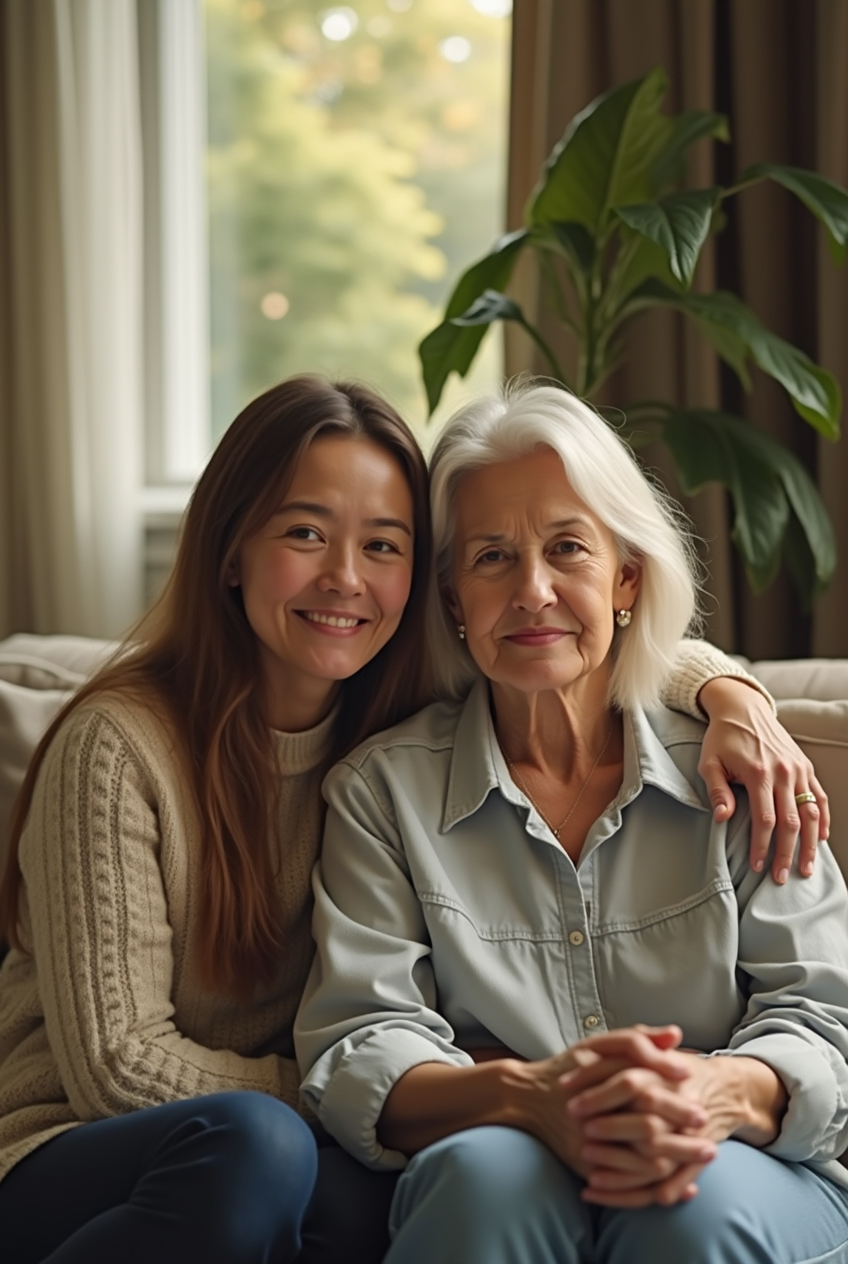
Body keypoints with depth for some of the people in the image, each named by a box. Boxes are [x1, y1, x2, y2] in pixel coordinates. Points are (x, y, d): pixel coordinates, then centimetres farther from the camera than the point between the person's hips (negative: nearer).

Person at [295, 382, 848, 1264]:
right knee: (490, 1169, -34)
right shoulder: (381, 790, 6)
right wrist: (525, 1096, -26)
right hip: (493, 1193, 0)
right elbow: (354, 1051, -4)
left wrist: (724, 1094, -24)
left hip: (743, 1177, 1)